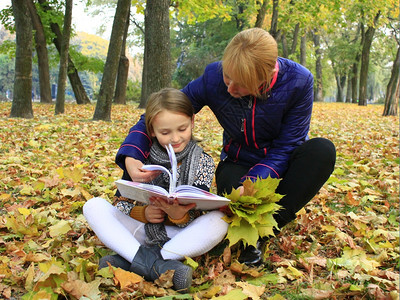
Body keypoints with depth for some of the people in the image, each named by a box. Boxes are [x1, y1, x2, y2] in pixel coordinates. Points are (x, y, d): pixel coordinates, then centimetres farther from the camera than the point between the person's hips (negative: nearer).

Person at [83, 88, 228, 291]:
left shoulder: (203, 162, -3)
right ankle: (154, 263, -36)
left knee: (219, 221, -30)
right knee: (94, 205, -17)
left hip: (180, 235, -1)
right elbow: (121, 202, 2)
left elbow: (194, 218, -7)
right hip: (141, 230, 2)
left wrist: (178, 215, -30)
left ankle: (129, 260, -32)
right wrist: (142, 213, -20)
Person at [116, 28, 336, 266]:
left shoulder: (298, 81, -23)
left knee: (322, 150, -32)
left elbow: (285, 148, -19)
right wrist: (130, 156, -29)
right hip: (239, 163, 0)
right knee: (230, 181, -37)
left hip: (280, 166, 1)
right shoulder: (213, 77, -20)